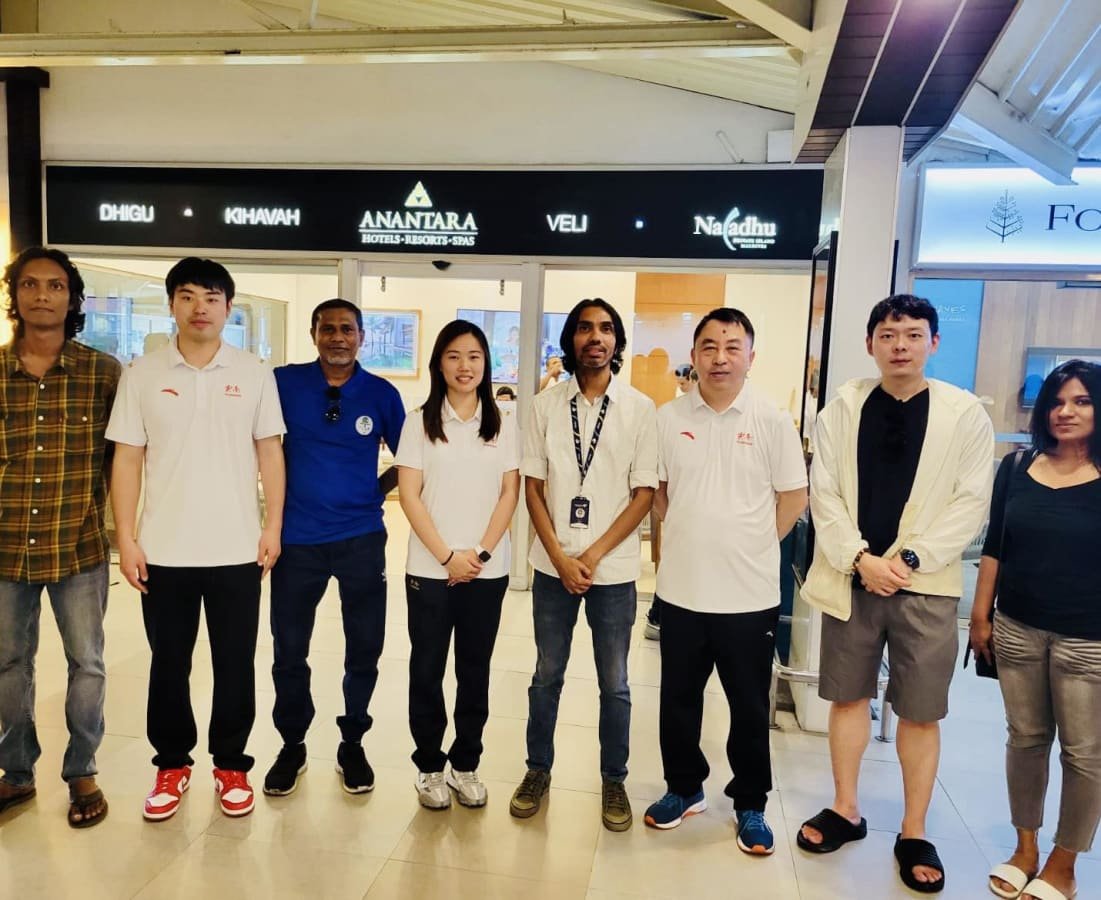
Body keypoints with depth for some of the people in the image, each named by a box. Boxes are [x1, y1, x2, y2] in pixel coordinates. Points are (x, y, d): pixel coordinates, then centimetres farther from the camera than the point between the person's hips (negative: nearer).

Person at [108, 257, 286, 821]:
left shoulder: (254, 374, 1)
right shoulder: (142, 374, 2)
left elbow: (269, 454, 3)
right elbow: (127, 460, 2)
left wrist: (273, 527, -2)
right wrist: (126, 538, -3)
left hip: (237, 550, 0)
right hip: (163, 551, 1)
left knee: (235, 665, 9)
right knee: (169, 664, 13)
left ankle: (231, 764, 26)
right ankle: (172, 765, 30)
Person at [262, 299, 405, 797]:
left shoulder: (382, 394, -1)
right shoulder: (284, 383, -3)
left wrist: (376, 490, 0)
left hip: (361, 538, 0)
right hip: (297, 538, 0)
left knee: (364, 648, 9)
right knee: (289, 649, 10)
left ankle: (352, 745, 29)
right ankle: (291, 745, 31)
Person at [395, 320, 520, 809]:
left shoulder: (502, 425, 5)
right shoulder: (420, 423, 0)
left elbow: (510, 493, 2)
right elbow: (410, 496, -5)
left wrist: (480, 553, -9)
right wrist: (447, 556, -11)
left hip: (488, 570, 2)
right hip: (430, 569, -1)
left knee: (475, 670, 10)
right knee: (427, 669, 7)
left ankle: (465, 764, 25)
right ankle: (429, 766, 23)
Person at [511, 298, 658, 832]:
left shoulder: (640, 408, -3)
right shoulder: (546, 405, 1)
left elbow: (644, 493, -4)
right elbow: (533, 486, 2)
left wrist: (593, 556, -10)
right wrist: (560, 557, -8)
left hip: (612, 568, -1)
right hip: (553, 565, 1)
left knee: (614, 683, 10)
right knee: (546, 676, 13)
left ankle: (614, 781, 27)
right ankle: (538, 771, 30)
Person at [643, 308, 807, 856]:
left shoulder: (772, 421, -5)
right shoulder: (668, 419, 0)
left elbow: (794, 498, 0)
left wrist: (752, 545, 0)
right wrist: (692, 537, 5)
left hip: (750, 594, -2)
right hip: (681, 589, 2)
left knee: (750, 707, 12)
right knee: (678, 699, 15)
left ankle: (750, 805, 32)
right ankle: (684, 788, 36)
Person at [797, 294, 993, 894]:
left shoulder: (965, 413, -2)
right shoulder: (842, 408, 1)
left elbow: (971, 503, -5)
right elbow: (824, 493, -2)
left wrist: (909, 558, -14)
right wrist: (860, 558, -13)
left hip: (925, 584, -1)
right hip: (851, 578, 2)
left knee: (920, 712, 7)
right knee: (847, 696, 13)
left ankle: (914, 835, 25)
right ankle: (845, 811, 31)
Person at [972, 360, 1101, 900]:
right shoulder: (1016, 468, 2)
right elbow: (994, 548, 6)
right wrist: (980, 616, 5)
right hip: (1017, 629, 3)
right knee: (1026, 738, 15)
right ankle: (1025, 847, 32)